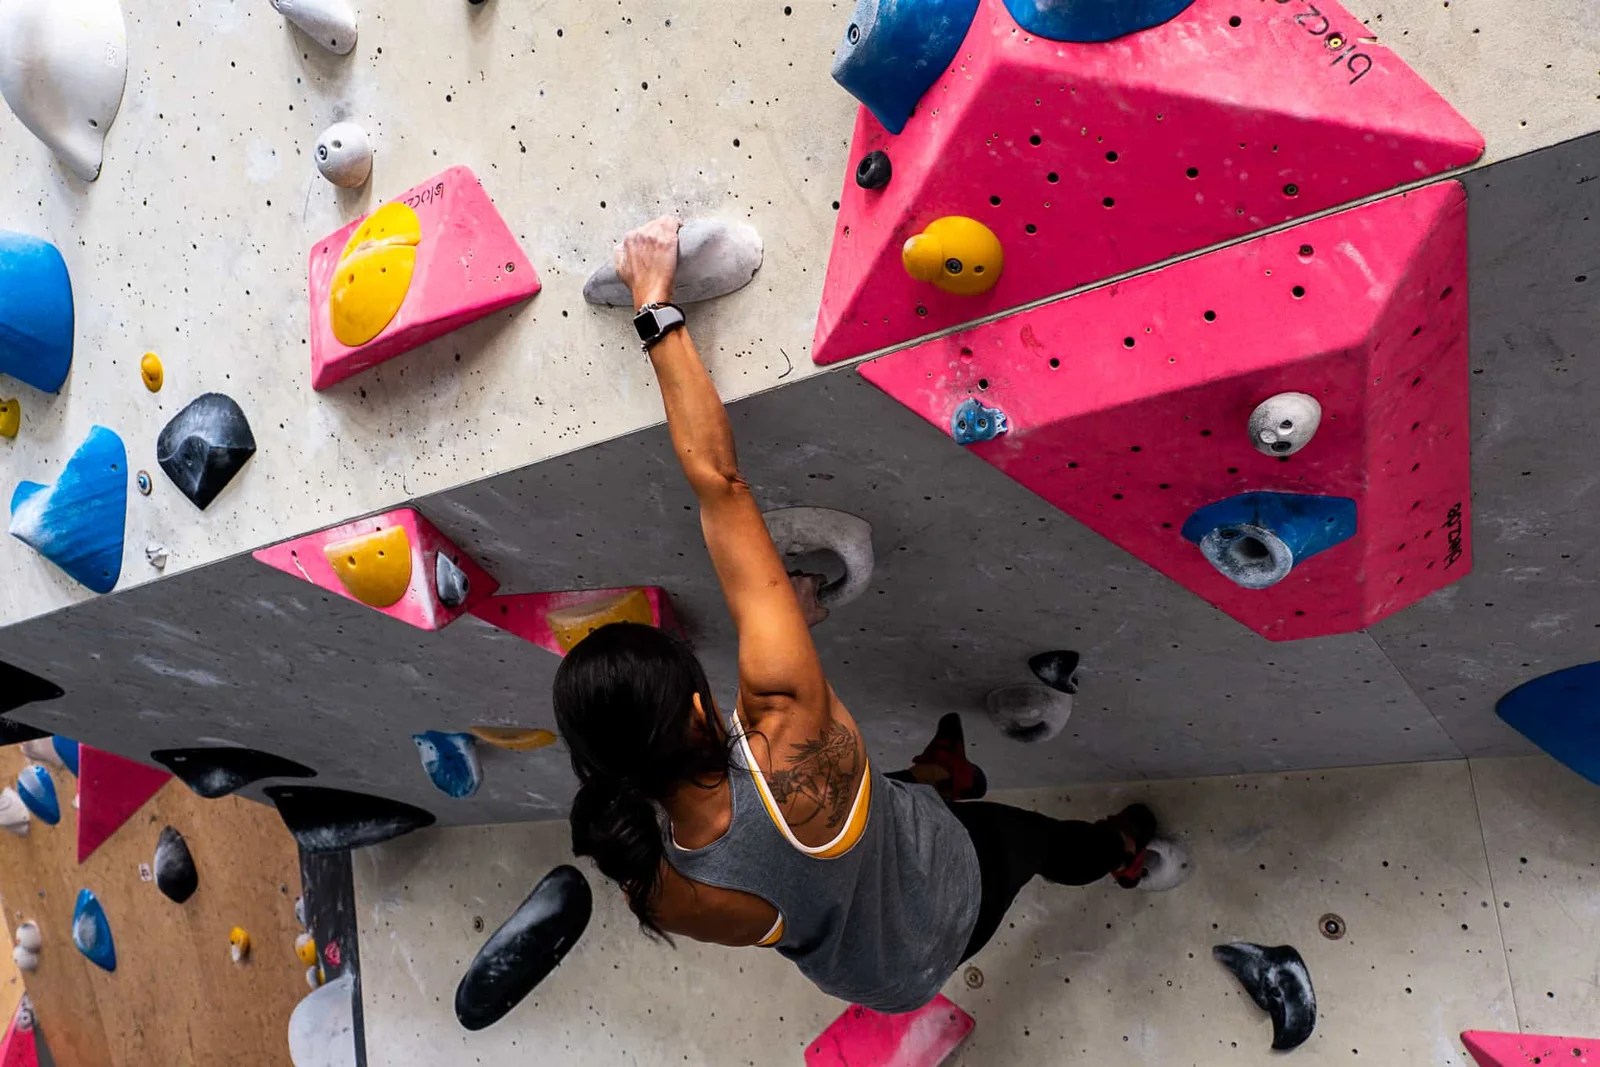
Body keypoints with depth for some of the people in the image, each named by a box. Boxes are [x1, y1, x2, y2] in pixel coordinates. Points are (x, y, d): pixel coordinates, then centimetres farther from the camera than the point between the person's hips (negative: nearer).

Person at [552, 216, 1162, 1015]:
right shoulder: (789, 733, -48)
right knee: (1036, 834, 32)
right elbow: (718, 483, -46)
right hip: (955, 901, -3)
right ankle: (1119, 848, 69)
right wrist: (658, 309, -40)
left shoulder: (658, 890, -37)